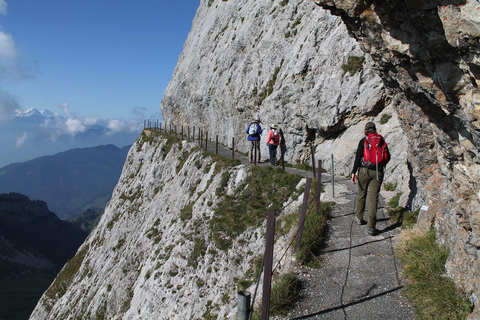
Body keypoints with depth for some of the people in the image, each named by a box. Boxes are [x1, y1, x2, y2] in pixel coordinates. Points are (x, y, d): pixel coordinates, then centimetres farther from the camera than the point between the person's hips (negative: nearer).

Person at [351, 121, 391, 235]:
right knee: (373, 198, -1)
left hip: (364, 170, -1)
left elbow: (358, 157, -8)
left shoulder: (363, 141, 0)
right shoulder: (382, 141, 8)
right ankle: (371, 227, -7)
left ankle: (359, 218, 33)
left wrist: (354, 172, -9)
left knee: (361, 194, 18)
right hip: (378, 172, 1)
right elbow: (388, 157, 12)